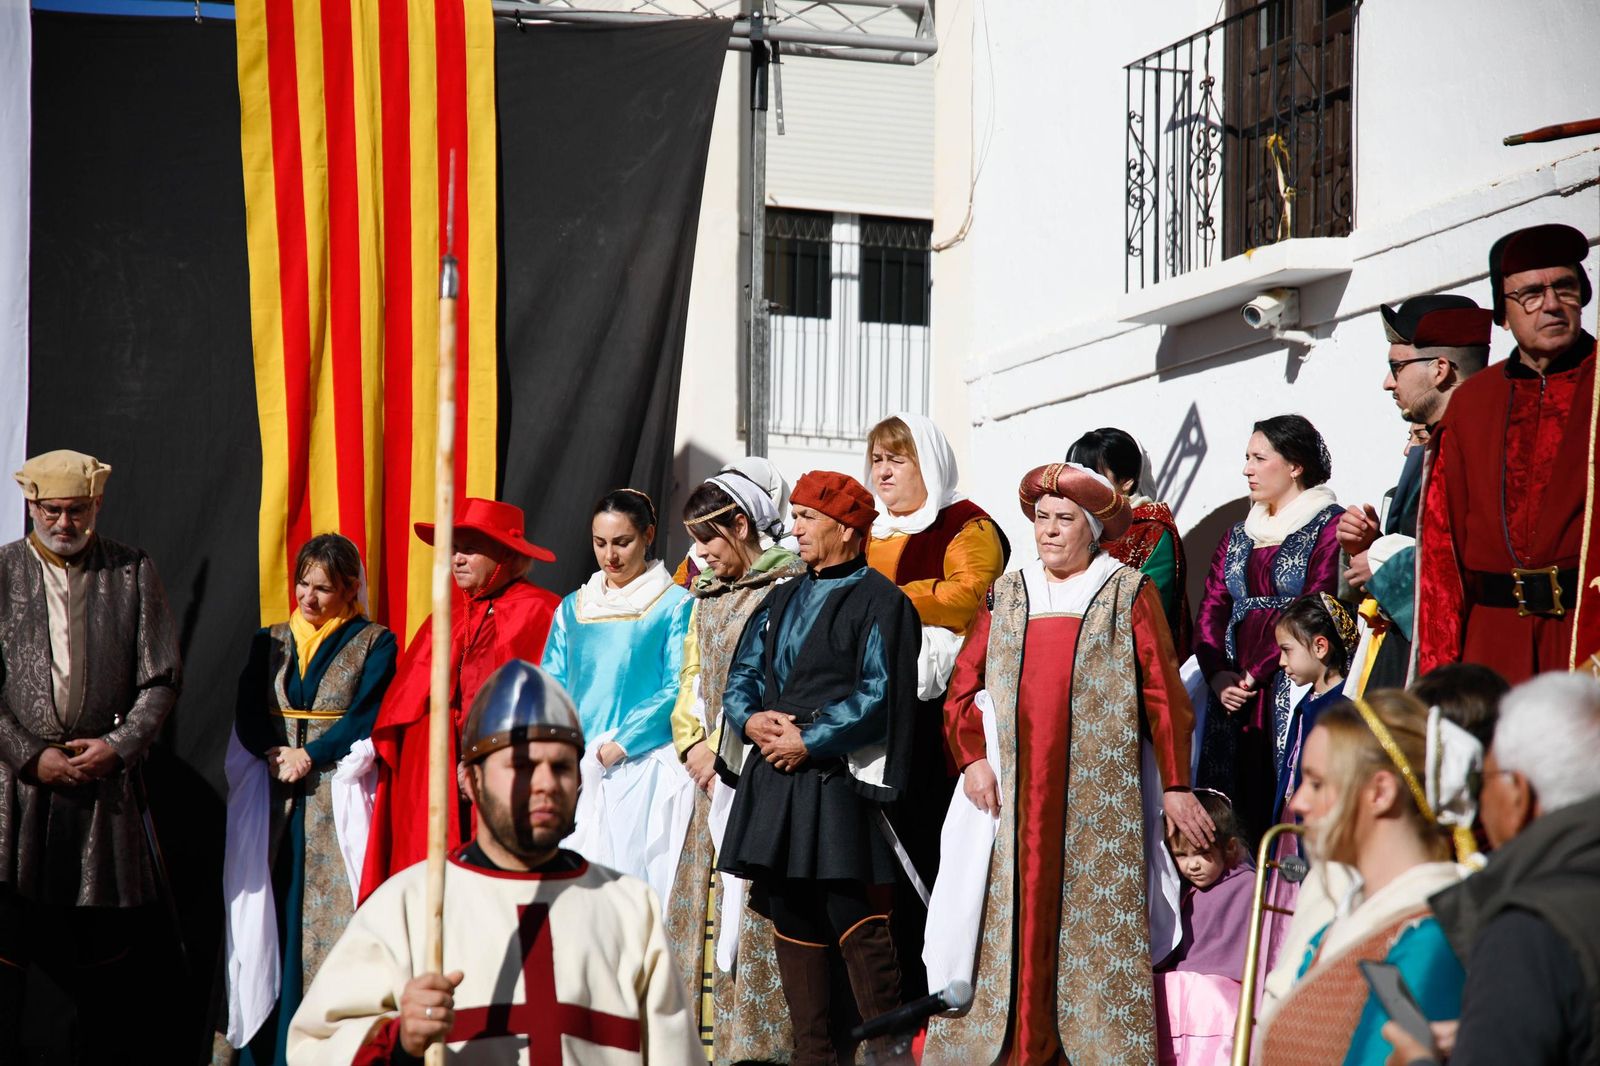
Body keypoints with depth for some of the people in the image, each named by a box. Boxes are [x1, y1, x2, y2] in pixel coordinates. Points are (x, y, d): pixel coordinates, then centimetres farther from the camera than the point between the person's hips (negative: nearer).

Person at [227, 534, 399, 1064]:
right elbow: (247, 713, 5)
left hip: (340, 796, -3)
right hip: (275, 798, 3)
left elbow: (368, 717, -6)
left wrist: (309, 755, -13)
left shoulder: (374, 643, 5)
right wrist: (276, 755, -13)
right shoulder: (269, 641, 15)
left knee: (333, 913, -8)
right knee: (273, 913, 0)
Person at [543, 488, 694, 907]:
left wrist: (621, 744, -13)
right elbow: (552, 685, 13)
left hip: (643, 767, -4)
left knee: (635, 878, -10)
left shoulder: (674, 605, 1)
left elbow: (676, 689, -5)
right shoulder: (573, 608, 15)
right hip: (576, 773, 4)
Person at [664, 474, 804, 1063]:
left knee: (754, 904, -9)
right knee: (703, 899, 5)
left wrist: (720, 746, -11)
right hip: (714, 771, 7)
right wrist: (693, 746, 2)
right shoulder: (707, 595, 18)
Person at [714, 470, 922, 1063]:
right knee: (790, 916, 7)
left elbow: (879, 696, -10)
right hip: (772, 777, 7)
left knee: (854, 919, -10)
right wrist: (749, 718, -4)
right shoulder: (782, 601, 19)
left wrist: (810, 741, -15)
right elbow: (743, 674, 18)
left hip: (837, 777, -7)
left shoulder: (878, 602, -2)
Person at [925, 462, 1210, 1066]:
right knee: (1014, 919, -1)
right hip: (1013, 795, 3)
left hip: (1100, 799, -3)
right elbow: (962, 688, 12)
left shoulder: (1129, 594, 5)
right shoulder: (1006, 595, 15)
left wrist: (1175, 786, -5)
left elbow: (1163, 695, 1)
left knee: (1098, 918, -4)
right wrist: (972, 759, -3)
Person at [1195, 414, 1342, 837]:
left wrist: (1255, 672, -12)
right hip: (1236, 693, 6)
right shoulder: (1239, 536, 21)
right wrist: (1219, 675, -5)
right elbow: (1211, 610, 12)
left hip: (1296, 689, -6)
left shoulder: (1330, 527, -1)